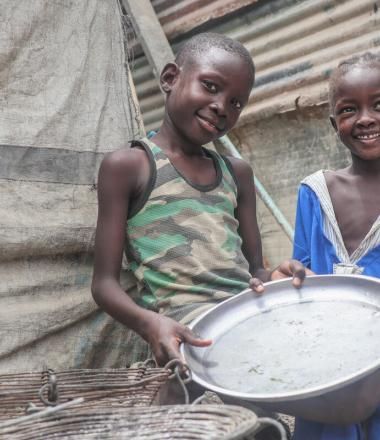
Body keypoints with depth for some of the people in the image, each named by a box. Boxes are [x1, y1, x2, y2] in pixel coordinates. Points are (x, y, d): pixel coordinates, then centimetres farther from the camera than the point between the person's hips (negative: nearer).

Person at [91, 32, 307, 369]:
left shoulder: (237, 173, 19)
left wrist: (272, 279, -7)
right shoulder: (128, 165, 2)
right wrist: (150, 323, -23)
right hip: (180, 325, -6)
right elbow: (105, 283, -1)